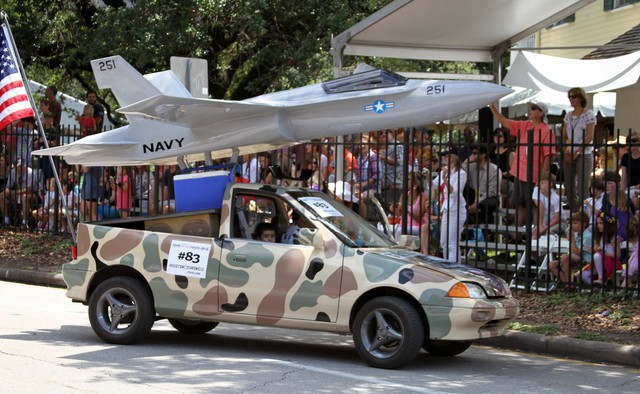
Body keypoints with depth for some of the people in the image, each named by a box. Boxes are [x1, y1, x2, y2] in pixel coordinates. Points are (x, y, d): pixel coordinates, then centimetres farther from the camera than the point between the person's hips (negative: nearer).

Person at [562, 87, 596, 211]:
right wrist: (566, 153, -1)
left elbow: (589, 137, -10)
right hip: (569, 155, 6)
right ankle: (571, 206, 19)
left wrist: (577, 152, -13)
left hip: (584, 154, -6)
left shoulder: (589, 114, -5)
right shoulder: (568, 115, 12)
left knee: (582, 185, -7)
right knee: (569, 183, 8)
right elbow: (564, 136, 12)